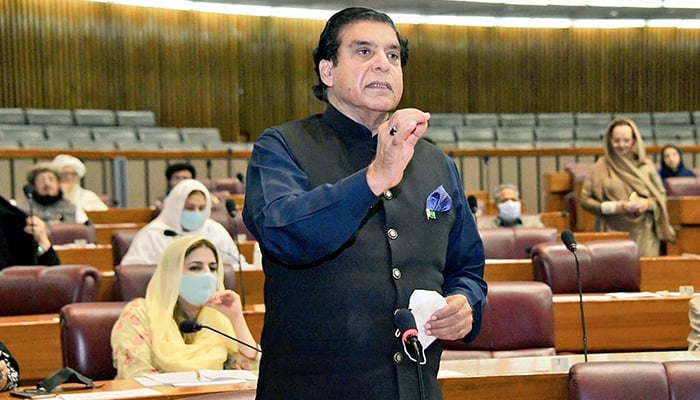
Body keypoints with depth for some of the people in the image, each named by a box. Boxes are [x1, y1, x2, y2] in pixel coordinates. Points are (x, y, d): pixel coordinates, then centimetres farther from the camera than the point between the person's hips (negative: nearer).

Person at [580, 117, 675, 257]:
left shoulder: (646, 166, 8)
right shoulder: (600, 169, 3)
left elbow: (661, 194, 13)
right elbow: (585, 200, 1)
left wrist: (648, 204, -8)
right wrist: (613, 207, -10)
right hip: (613, 234, -1)